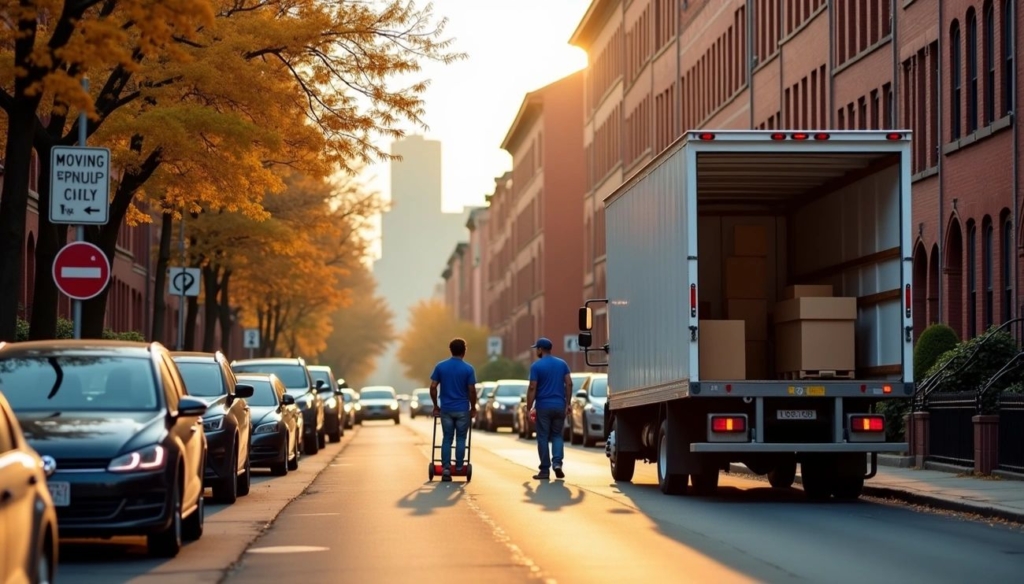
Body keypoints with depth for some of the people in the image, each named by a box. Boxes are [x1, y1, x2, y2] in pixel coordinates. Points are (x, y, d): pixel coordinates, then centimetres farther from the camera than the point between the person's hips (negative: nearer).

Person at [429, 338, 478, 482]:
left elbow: (433, 387, -2)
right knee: (460, 439, 9)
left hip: (446, 409, 2)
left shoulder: (440, 367, -1)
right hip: (462, 410, -2)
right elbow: (472, 391, -8)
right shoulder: (468, 369, -8)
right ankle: (459, 467, 11)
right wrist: (473, 408, 6)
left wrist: (436, 406, 8)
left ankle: (446, 469, -3)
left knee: (447, 439, 6)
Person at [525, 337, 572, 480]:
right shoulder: (562, 364, 7)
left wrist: (529, 408, -6)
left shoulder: (536, 366, -6)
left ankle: (545, 470, 3)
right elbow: (569, 384, 3)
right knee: (557, 435, 14)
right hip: (559, 405, 4)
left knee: (543, 437, 3)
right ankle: (557, 463, -7)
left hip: (543, 406, -4)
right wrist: (567, 404, 7)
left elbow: (532, 388, -10)